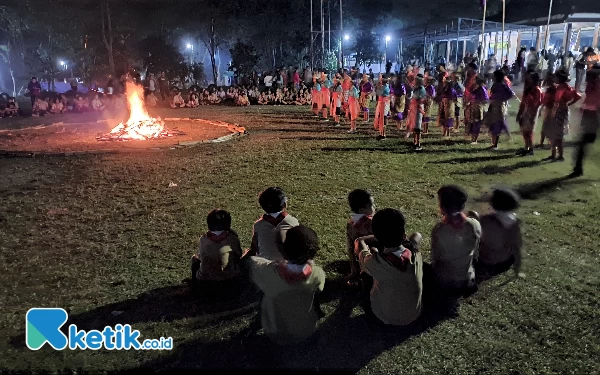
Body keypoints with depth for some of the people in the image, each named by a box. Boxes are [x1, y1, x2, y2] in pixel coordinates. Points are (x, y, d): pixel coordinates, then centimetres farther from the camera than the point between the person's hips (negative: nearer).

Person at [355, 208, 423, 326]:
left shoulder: (374, 262, -31)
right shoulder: (416, 255, -22)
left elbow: (359, 242, -8)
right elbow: (417, 235, 3)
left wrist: (383, 236, -2)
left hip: (385, 317, -3)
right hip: (414, 315, 3)